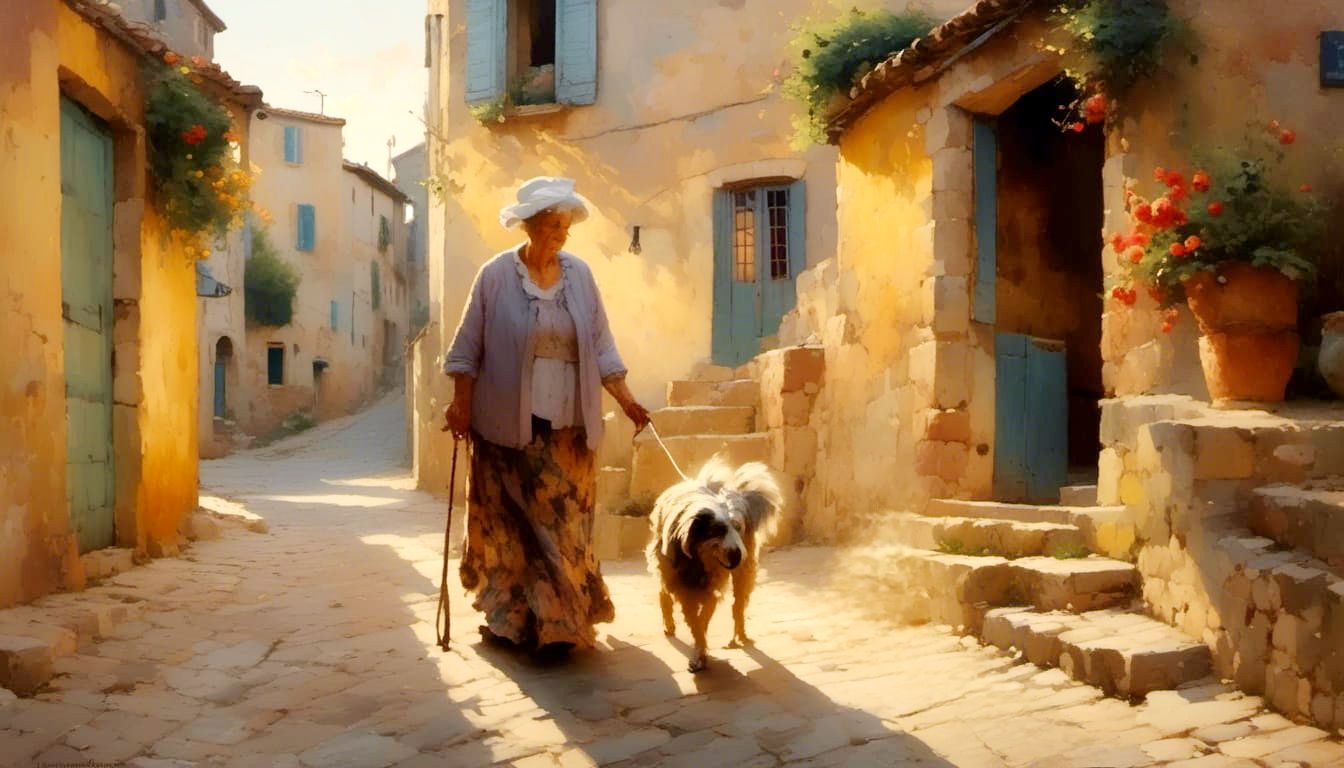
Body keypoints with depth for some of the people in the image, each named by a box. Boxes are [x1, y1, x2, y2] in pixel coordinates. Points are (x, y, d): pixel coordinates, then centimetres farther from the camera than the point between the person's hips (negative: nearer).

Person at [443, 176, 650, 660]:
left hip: (568, 427, 3)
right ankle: (511, 617, 13)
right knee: (512, 526, 2)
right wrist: (460, 405, -4)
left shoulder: (580, 275, 6)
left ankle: (557, 623, 17)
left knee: (564, 526, 5)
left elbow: (600, 347, 9)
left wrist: (627, 401, 2)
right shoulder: (496, 275, -3)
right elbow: (467, 349, 1)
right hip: (509, 426, -3)